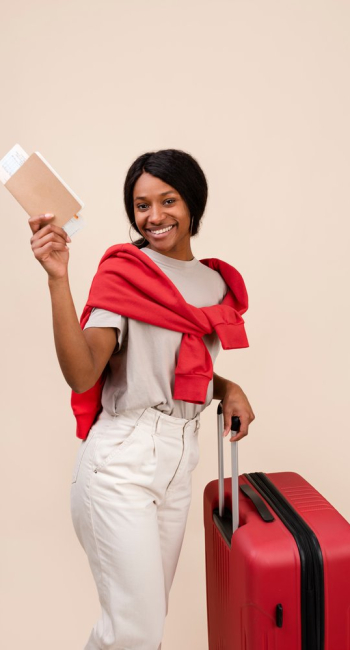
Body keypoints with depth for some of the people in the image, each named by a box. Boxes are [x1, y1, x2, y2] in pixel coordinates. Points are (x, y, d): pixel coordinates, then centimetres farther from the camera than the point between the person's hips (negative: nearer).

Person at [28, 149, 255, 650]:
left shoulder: (214, 282, 10)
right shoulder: (124, 270, -7)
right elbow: (82, 374, -19)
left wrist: (229, 388, 5)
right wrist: (59, 279, -26)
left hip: (179, 457, 6)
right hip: (122, 460, -6)